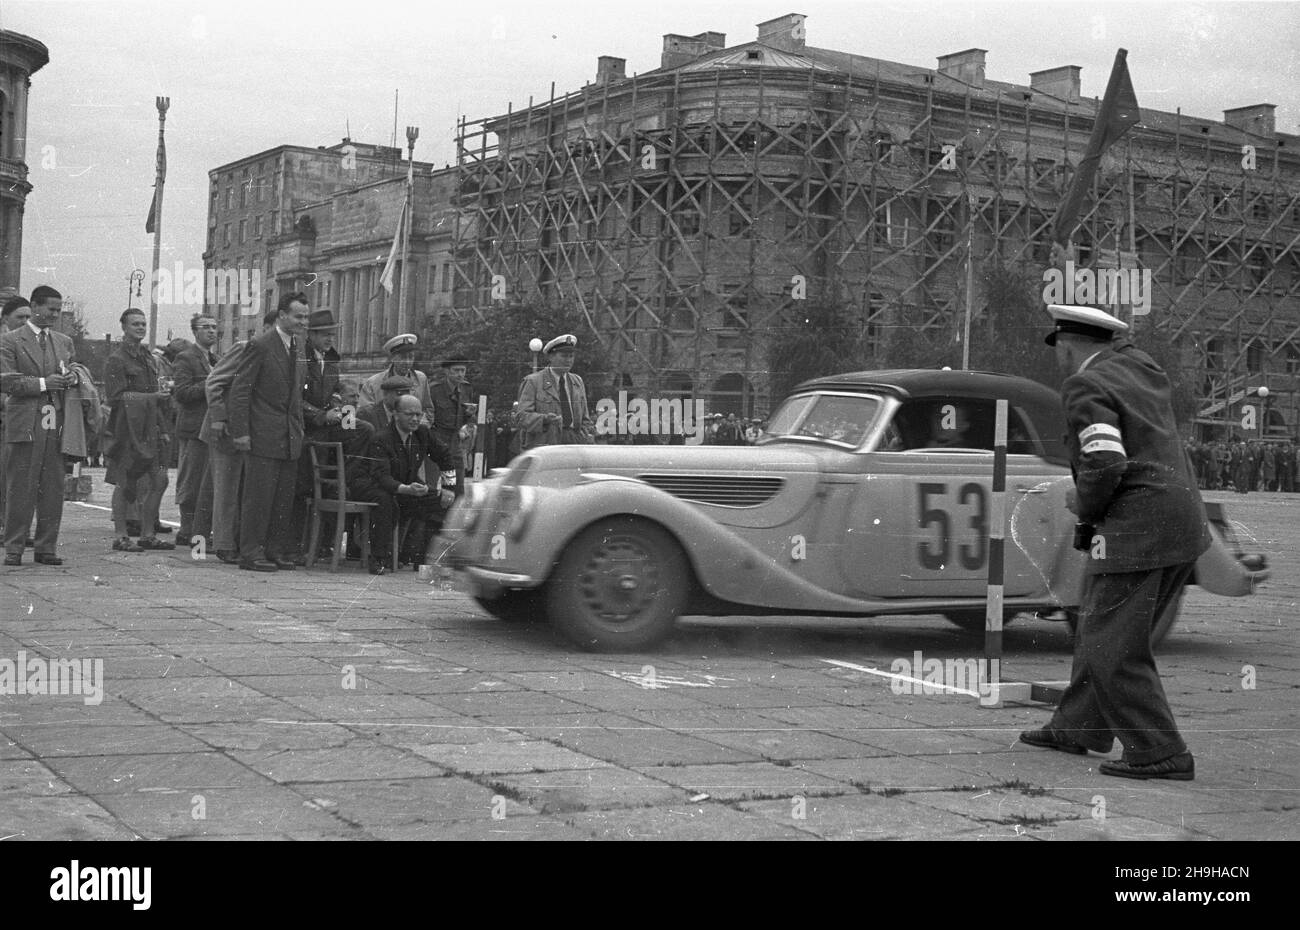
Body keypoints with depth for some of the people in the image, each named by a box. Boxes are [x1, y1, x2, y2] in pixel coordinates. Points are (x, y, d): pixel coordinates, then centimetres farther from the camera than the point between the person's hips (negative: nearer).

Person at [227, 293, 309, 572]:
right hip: (264, 434, -7)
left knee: (285, 498, 8)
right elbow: (240, 391, -11)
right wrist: (241, 431, -15)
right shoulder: (260, 346, -10)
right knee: (259, 495, -4)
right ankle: (251, 553, 2)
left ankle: (275, 551, 15)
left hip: (290, 437, 7)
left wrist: (299, 427, 15)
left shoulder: (298, 347, 14)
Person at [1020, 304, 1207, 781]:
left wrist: (1084, 506, -6)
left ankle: (1160, 753, -3)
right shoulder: (1137, 363, 14)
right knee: (1099, 629, 19)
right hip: (1183, 522, 9)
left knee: (1112, 648, -4)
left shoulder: (1085, 387, -10)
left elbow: (1105, 462, -20)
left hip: (1136, 527, -9)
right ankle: (1076, 727, 28)